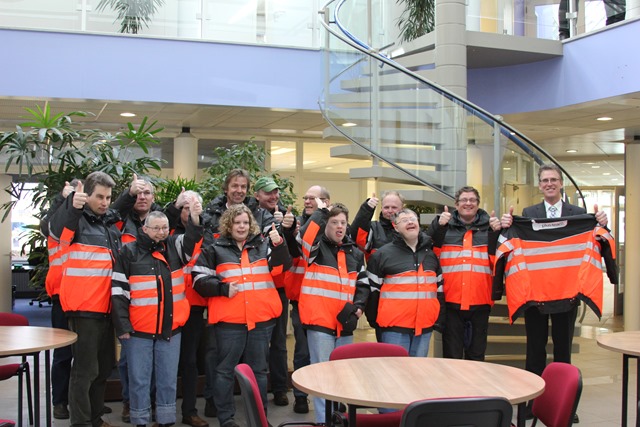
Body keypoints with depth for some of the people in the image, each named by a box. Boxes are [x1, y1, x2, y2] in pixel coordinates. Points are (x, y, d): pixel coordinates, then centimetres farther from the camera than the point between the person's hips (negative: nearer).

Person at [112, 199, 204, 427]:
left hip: (171, 327, 3)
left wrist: (195, 218, -32)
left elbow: (191, 239, -12)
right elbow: (118, 290, -4)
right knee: (139, 379, 6)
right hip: (139, 329, -3)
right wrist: (122, 325, -9)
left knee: (169, 379, 10)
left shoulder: (174, 246, 8)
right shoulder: (129, 252, -2)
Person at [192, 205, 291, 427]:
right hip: (229, 320, -2)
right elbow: (200, 280, 1)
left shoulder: (263, 246, 10)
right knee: (225, 369, 5)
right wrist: (223, 289, -11)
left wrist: (279, 245, -16)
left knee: (259, 369, 12)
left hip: (261, 319, 2)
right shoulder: (215, 250, 4)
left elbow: (282, 268, 0)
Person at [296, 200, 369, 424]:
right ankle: (324, 420, 3)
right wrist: (321, 212, -15)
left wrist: (359, 306, 2)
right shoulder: (317, 248, -2)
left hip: (344, 322, 6)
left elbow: (363, 283, 19)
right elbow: (304, 236, -25)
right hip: (320, 319, -5)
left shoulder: (355, 253, 15)